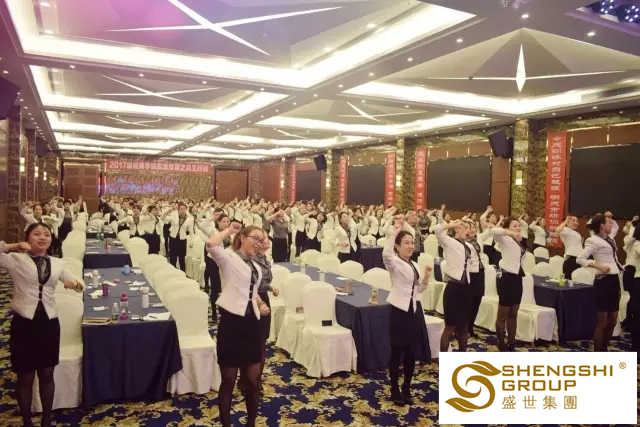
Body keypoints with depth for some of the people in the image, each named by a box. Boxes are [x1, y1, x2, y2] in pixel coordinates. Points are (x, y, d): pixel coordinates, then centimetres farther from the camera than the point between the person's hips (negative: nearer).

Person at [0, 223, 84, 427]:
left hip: (49, 323, 3)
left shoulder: (58, 263, 6)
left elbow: (77, 284, 14)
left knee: (47, 375, 15)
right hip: (24, 322, -3)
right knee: (26, 377, 11)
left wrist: (75, 284, -9)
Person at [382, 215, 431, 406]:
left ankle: (406, 389, 28)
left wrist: (426, 277, 0)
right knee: (397, 352, 4)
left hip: (414, 309, 7)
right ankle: (395, 390, 19)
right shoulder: (394, 263, -8)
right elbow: (386, 254, -33)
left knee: (411, 353, 12)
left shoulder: (414, 265, 13)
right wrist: (394, 231, -35)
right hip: (399, 310, -7)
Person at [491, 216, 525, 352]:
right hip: (507, 278, -8)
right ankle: (501, 346, 13)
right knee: (503, 315, 3)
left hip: (517, 278, 8)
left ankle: (511, 344, 25)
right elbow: (493, 231, -31)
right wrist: (511, 234, -33)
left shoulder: (521, 243, 12)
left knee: (513, 314, 15)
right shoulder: (506, 240, -9)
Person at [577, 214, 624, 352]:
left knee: (612, 321, 14)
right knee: (602, 322, -1)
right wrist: (599, 266, -25)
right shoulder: (594, 240, -12)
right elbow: (580, 259, -19)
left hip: (614, 280, 9)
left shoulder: (610, 239, 12)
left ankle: (604, 351, 27)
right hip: (604, 281, -9)